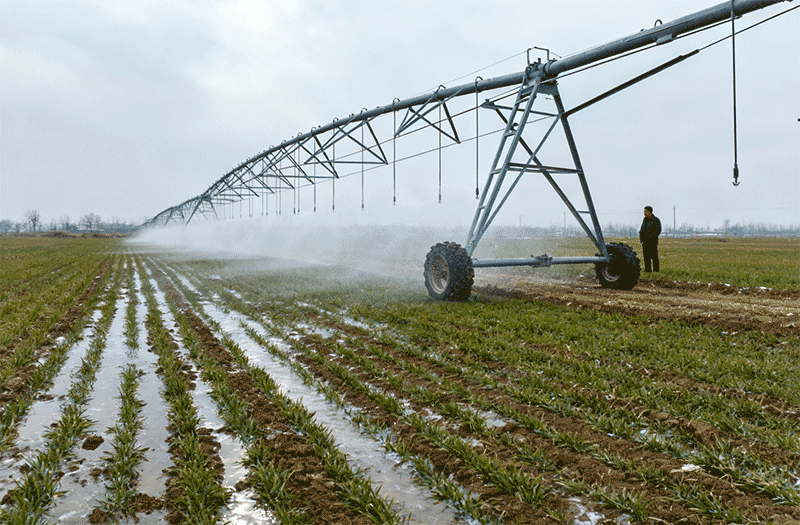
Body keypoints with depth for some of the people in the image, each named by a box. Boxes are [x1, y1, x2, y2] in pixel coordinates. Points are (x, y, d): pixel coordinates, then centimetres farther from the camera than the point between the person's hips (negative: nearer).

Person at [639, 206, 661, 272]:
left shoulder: (656, 220, -5)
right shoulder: (645, 220, 14)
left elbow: (657, 231, -11)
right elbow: (641, 230, 18)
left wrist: (649, 238, -17)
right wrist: (641, 238, 4)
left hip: (653, 242, -6)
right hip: (645, 242, 6)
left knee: (654, 256, -3)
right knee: (646, 256, 6)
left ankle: (656, 269, 3)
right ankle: (647, 269, 12)